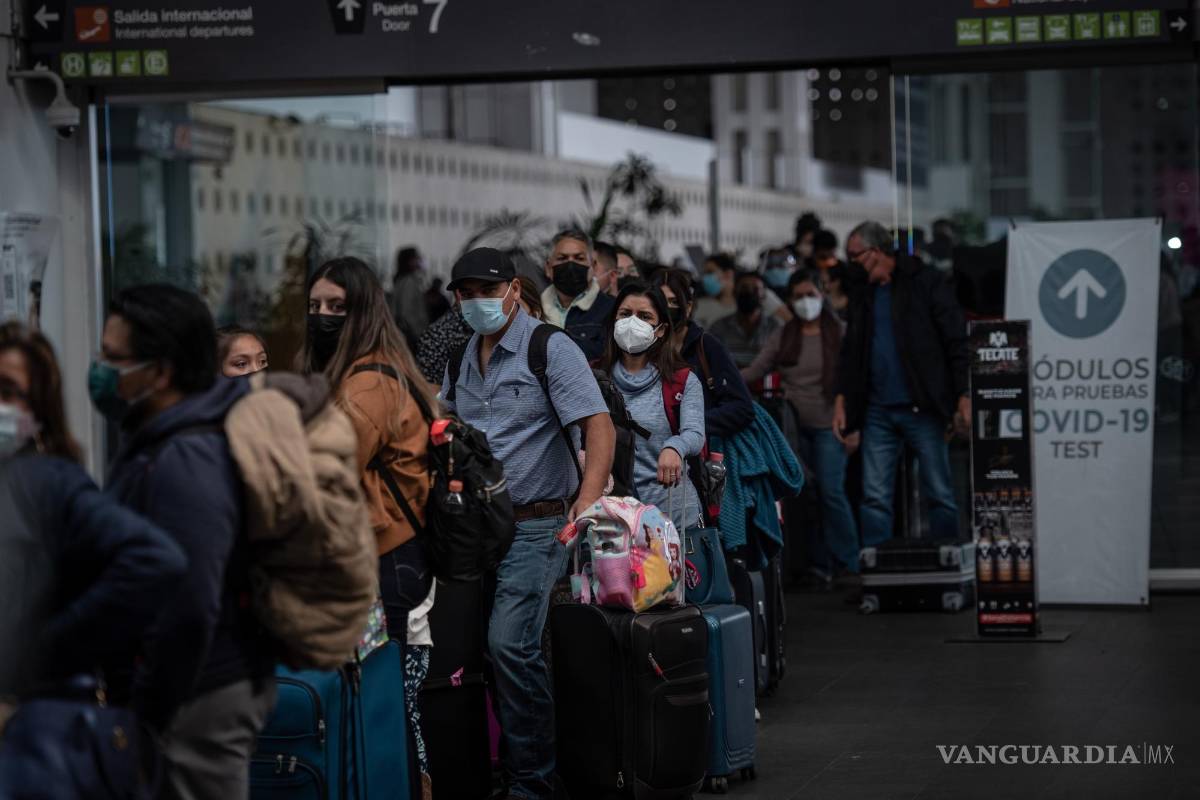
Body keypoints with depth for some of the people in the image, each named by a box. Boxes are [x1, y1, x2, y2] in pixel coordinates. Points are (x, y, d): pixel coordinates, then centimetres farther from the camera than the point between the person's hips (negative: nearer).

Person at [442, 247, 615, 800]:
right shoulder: (462, 357, 13)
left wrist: (589, 500, -27)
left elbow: (599, 426, -15)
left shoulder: (550, 349, -7)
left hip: (537, 524, -7)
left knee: (510, 642, -17)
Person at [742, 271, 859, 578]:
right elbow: (755, 371, 4)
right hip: (794, 426, 4)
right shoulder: (783, 336, 8)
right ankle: (818, 564, 11)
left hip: (828, 425, -4)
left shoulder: (840, 333, -2)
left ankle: (848, 564, -4)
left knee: (831, 491, -12)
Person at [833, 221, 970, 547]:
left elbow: (956, 341, -5)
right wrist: (842, 398, 9)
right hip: (878, 411, 5)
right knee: (875, 497, 0)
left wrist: (963, 397, -11)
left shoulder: (925, 282, -1)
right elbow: (850, 351, 20)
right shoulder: (863, 296, 16)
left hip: (922, 408, -5)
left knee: (939, 493, -1)